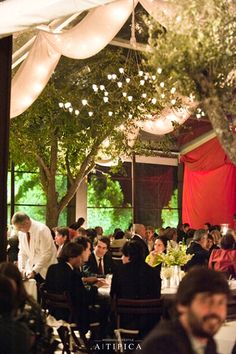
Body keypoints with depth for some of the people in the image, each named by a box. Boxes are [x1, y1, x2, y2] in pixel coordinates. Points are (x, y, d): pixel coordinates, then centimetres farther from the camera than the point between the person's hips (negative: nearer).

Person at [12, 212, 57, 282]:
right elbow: (22, 252, 8)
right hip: (31, 267, 6)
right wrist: (21, 268, -6)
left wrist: (34, 271, -22)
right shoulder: (21, 232, 0)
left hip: (45, 269, -6)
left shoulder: (41, 230, -21)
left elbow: (46, 254, -21)